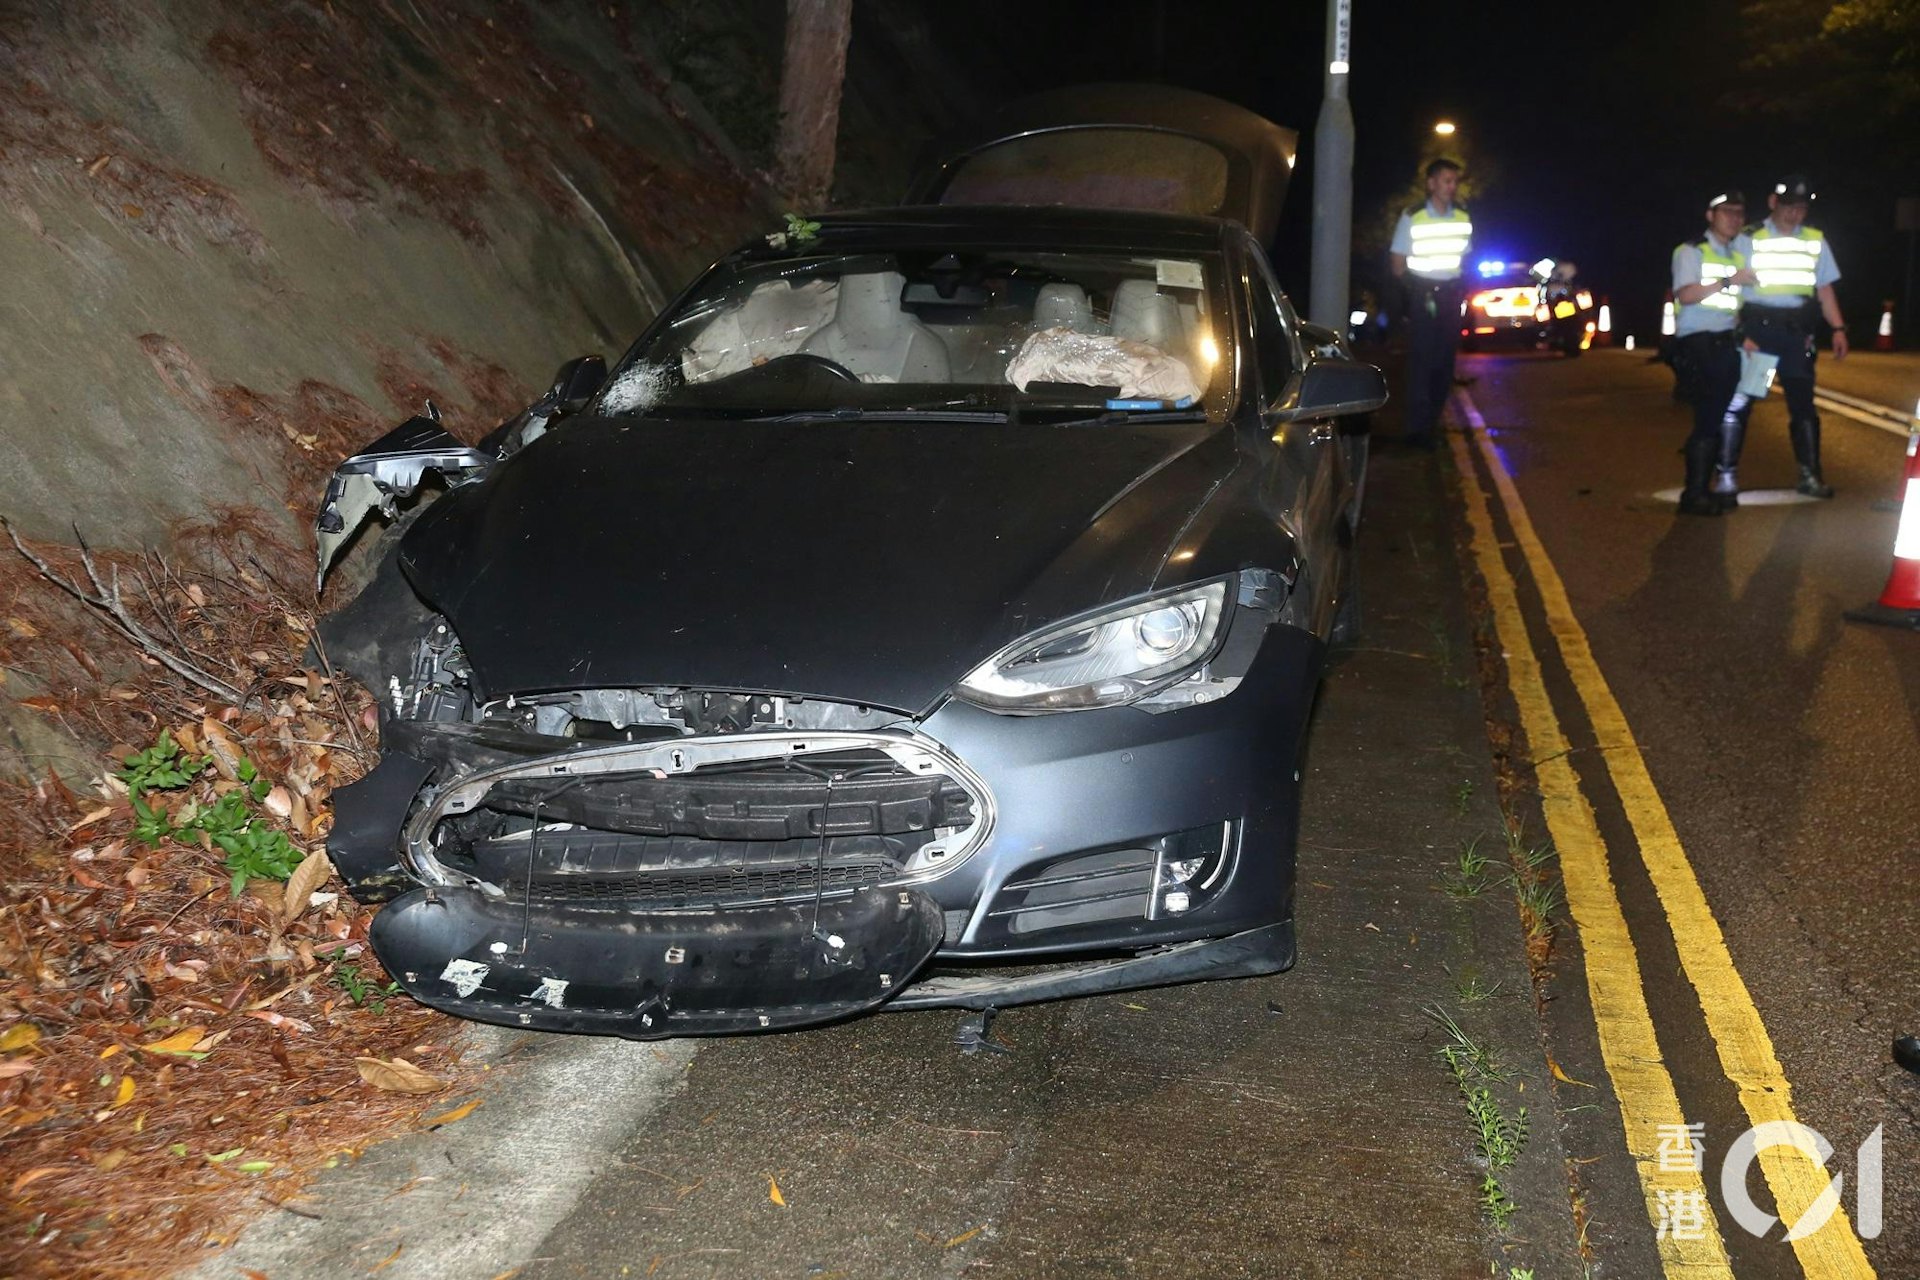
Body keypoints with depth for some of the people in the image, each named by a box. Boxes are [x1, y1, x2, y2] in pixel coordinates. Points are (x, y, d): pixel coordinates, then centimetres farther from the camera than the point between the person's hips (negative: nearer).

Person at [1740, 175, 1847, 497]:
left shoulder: (1816, 242, 13)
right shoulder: (1750, 239, 1)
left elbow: (1824, 290, 15)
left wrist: (1838, 328, 4)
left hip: (1796, 332, 3)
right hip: (1755, 327, -3)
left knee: (1802, 402, 3)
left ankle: (1810, 475, 8)